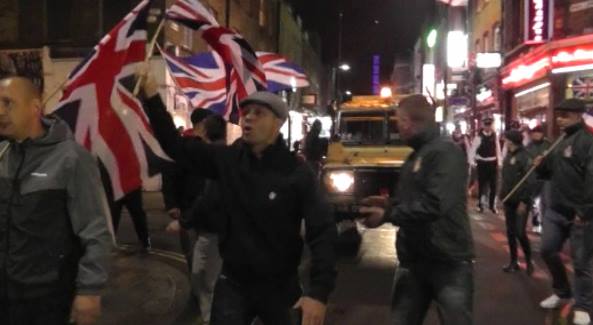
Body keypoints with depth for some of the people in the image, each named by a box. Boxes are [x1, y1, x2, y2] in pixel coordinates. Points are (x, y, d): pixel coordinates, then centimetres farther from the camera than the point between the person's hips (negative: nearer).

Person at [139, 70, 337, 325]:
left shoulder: (296, 173, -14)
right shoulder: (226, 159, -3)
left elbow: (323, 232, -17)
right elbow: (174, 144, 1)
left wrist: (319, 292, -26)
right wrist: (152, 96, -8)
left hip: (279, 287, -2)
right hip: (232, 283, 2)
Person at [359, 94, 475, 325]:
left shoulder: (445, 152, -14)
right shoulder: (415, 156, 15)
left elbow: (435, 204, -26)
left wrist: (386, 215, -18)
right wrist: (389, 205, 2)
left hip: (448, 261, -8)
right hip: (413, 260, 8)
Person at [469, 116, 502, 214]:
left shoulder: (495, 136, 1)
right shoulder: (479, 136, -10)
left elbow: (498, 149, 7)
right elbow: (473, 149, -8)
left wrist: (499, 162, 5)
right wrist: (472, 162, -12)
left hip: (493, 163, 3)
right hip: (482, 163, -3)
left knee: (493, 185, 8)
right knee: (482, 184, 5)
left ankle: (492, 205, 20)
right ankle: (480, 204, 19)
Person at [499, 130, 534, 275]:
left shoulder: (524, 157, -14)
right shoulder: (508, 156, 9)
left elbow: (529, 181, -17)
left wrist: (524, 201, -19)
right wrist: (502, 195, 9)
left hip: (520, 201, -7)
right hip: (509, 201, 7)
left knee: (520, 232, -6)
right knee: (510, 232, 10)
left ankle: (529, 260, 14)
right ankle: (514, 262, 19)